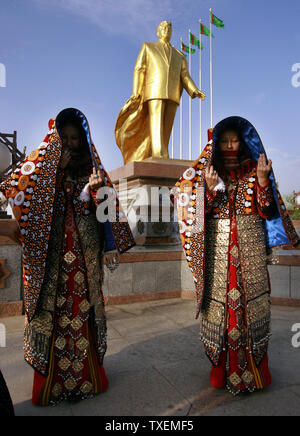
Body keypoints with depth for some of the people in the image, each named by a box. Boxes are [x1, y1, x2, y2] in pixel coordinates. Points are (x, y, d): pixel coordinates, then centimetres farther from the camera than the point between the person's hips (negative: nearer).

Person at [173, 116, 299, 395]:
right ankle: (223, 370, 14)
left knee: (251, 302, 0)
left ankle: (255, 369, 18)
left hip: (250, 246, 1)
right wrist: (210, 188, -16)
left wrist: (263, 180, -10)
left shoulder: (253, 169, 11)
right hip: (218, 249, 0)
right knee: (220, 302, -2)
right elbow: (200, 213, -1)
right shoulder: (207, 172, 9)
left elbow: (266, 211, 3)